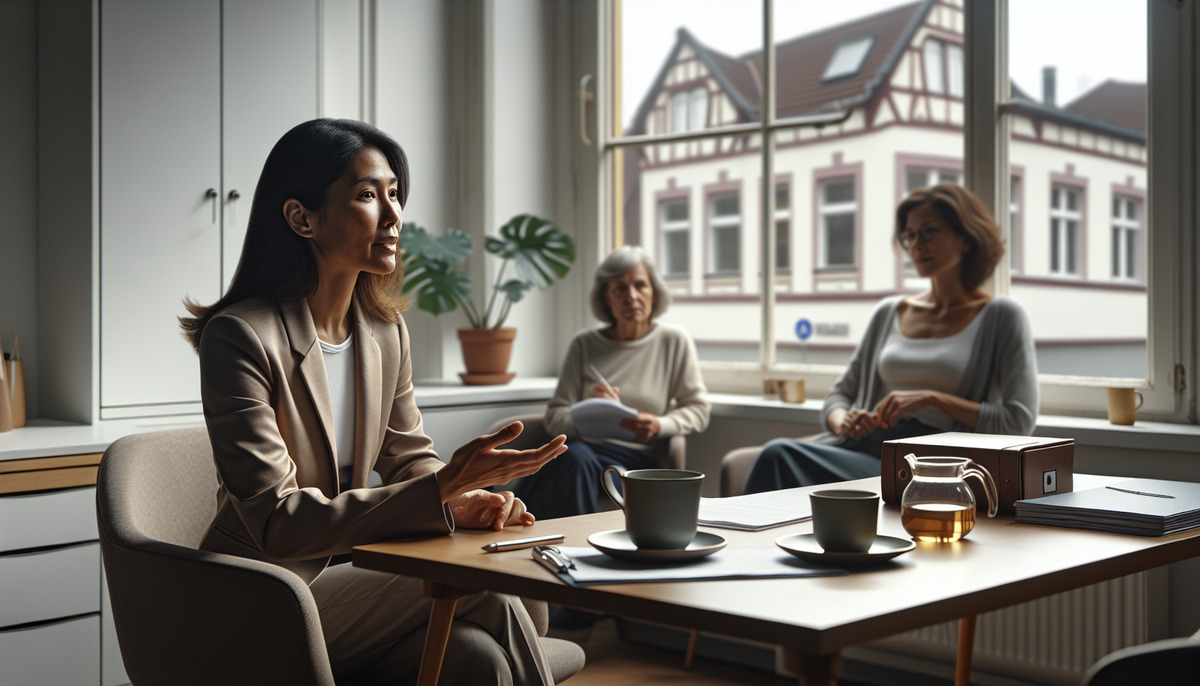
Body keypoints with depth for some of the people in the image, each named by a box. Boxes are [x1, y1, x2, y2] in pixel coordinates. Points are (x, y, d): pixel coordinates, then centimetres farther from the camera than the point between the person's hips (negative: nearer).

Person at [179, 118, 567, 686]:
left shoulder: (386, 331, 6)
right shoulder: (239, 336, -19)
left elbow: (409, 457, 14)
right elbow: (278, 525, -25)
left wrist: (461, 501, -10)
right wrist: (442, 487, -32)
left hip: (343, 579, 6)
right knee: (487, 598, -21)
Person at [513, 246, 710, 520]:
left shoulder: (674, 341, 11)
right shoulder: (584, 345, 13)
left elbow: (698, 410, 10)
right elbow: (555, 417, 9)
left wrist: (660, 426, -10)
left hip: (633, 456, -1)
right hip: (581, 444, 2)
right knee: (577, 457, -38)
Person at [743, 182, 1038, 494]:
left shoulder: (1002, 316, 7)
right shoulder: (889, 312, 22)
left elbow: (1019, 422, -3)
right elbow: (839, 395, 24)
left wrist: (933, 398, -10)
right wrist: (842, 422, 0)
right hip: (866, 444, 5)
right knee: (779, 452, -31)